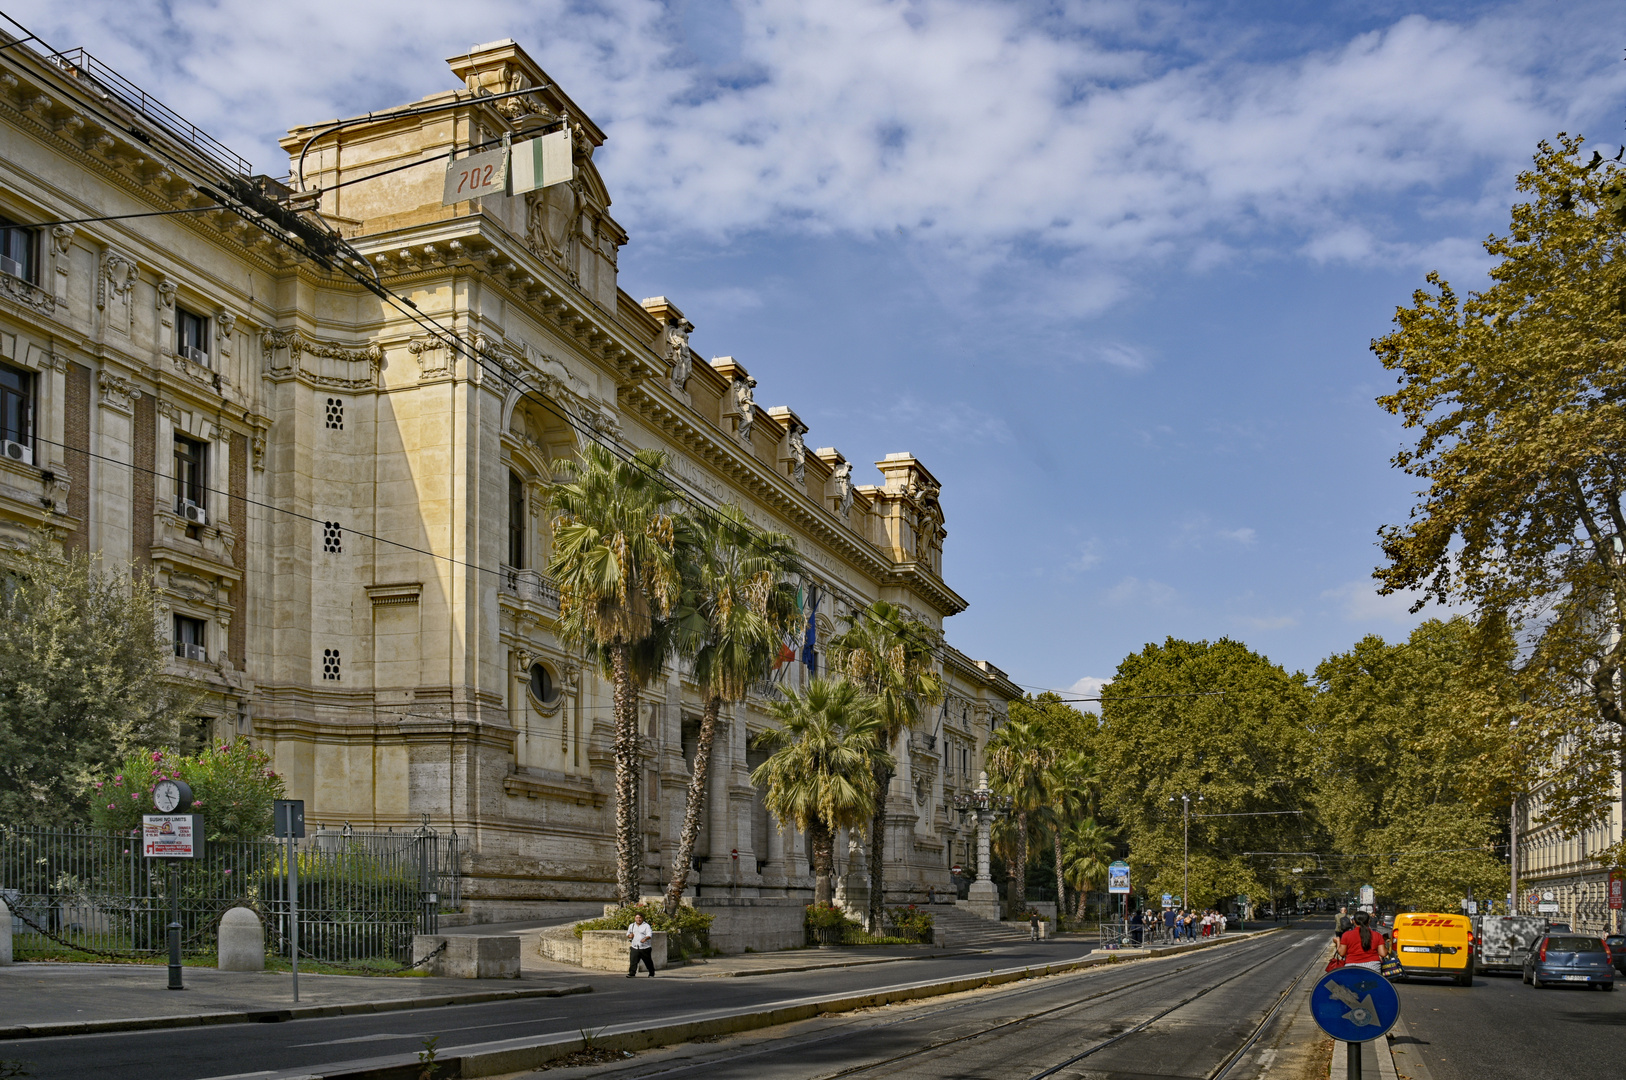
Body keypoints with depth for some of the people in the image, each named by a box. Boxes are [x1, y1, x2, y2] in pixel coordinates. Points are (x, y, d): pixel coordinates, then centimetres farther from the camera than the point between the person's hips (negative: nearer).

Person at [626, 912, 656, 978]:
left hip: (645, 948, -3)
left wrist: (645, 938, -38)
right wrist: (629, 935, 0)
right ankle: (632, 973, -11)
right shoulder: (631, 926, 15)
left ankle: (652, 974, 23)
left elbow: (649, 934, -17)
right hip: (635, 948, 4)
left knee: (648, 962, 7)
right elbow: (628, 934, 25)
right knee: (633, 961, -11)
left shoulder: (646, 926, -4)